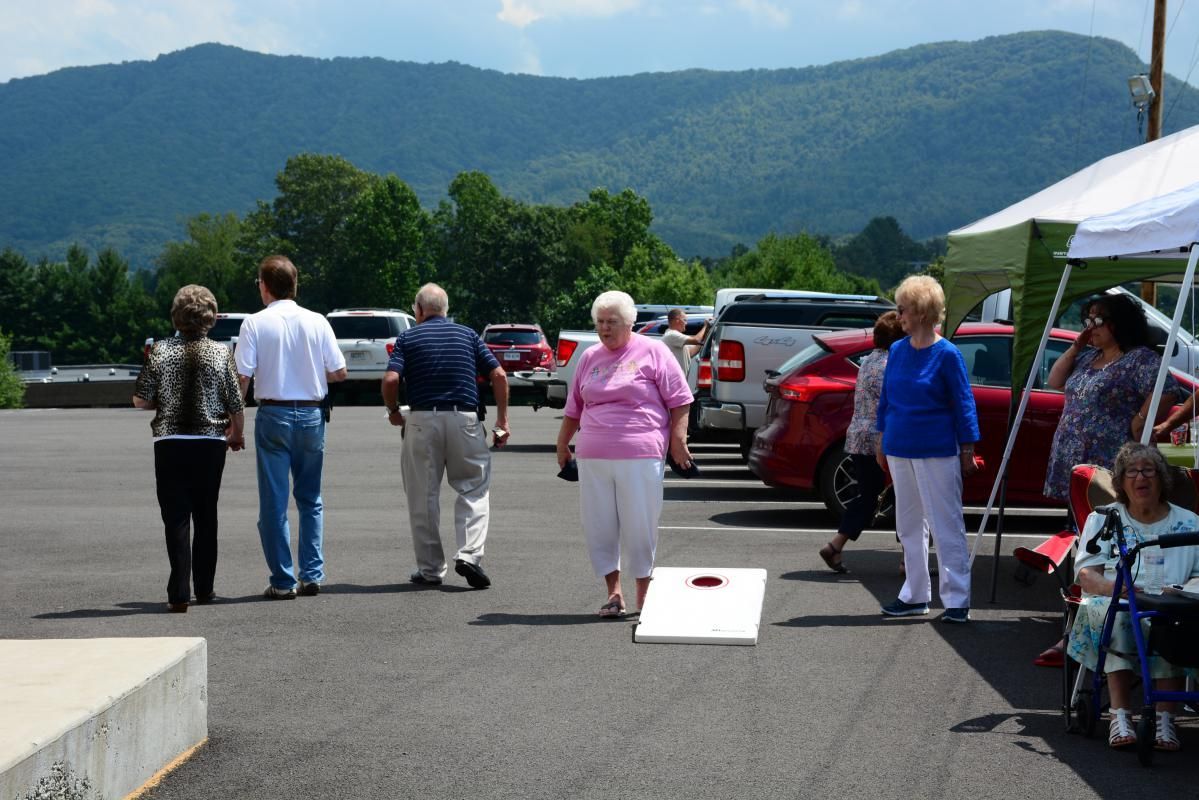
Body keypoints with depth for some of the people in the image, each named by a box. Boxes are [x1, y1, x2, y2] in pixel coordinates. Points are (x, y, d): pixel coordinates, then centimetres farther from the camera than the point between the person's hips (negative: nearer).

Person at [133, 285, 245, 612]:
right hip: (210, 442, 1)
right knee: (206, 517, 14)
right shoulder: (221, 353, -3)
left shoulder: (160, 351, -4)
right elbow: (236, 403, 1)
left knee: (176, 518, 1)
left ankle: (179, 593, -9)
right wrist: (237, 434, 19)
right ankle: (203, 589, 21)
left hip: (169, 444, -1)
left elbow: (141, 400, -2)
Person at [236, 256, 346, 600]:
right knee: (310, 499, 15)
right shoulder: (317, 322, 1)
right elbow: (339, 373, 2)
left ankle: (282, 581, 4)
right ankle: (312, 575, 11)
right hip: (311, 414, 3)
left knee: (274, 503, 4)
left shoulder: (255, 323, -6)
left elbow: (242, 378, -10)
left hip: (273, 414, -3)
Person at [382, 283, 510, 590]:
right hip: (465, 418, 1)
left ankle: (430, 569, 12)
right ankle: (469, 554, -10)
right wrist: (502, 419, 7)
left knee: (423, 497, 8)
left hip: (422, 420, -1)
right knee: (474, 488, 9)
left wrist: (393, 411, 8)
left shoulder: (408, 338, 5)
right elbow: (498, 375, 3)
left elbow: (391, 379, -9)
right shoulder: (467, 335, 11)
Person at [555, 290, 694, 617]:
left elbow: (679, 400, 0)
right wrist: (562, 444, 26)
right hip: (593, 457, 5)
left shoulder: (653, 352, 3)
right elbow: (574, 409, 25)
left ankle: (644, 596, 12)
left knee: (639, 527, -1)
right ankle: (614, 593, 12)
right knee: (599, 528, 3)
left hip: (640, 456, -5)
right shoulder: (590, 358, 17)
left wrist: (678, 438, -8)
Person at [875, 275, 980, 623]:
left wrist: (967, 451, -7)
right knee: (909, 526, 13)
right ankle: (915, 595, 23)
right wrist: (882, 441, 15)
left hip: (936, 453, -6)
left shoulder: (947, 354, -9)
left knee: (946, 526, -2)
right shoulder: (897, 351, 6)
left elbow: (964, 404, -6)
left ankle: (957, 600, 1)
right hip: (900, 451, 6)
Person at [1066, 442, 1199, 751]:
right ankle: (1120, 715, -38)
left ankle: (1166, 719, -37)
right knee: (1117, 614, -36)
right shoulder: (1103, 519, 19)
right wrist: (1112, 587, -18)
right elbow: (1086, 576, 5)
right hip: (1113, 607, 0)